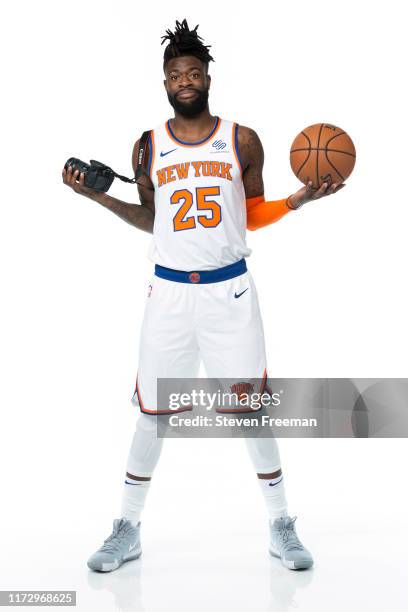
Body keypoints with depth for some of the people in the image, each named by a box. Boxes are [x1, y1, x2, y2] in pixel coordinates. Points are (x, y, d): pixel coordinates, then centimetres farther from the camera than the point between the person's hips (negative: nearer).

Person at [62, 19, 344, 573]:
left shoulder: (243, 141, 2)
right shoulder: (149, 147, 5)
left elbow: (254, 215, 8)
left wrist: (298, 200, -8)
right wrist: (98, 196, 3)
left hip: (229, 289, -1)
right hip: (169, 292, 1)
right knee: (152, 412, 6)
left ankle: (280, 526, 21)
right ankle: (127, 530, 22)